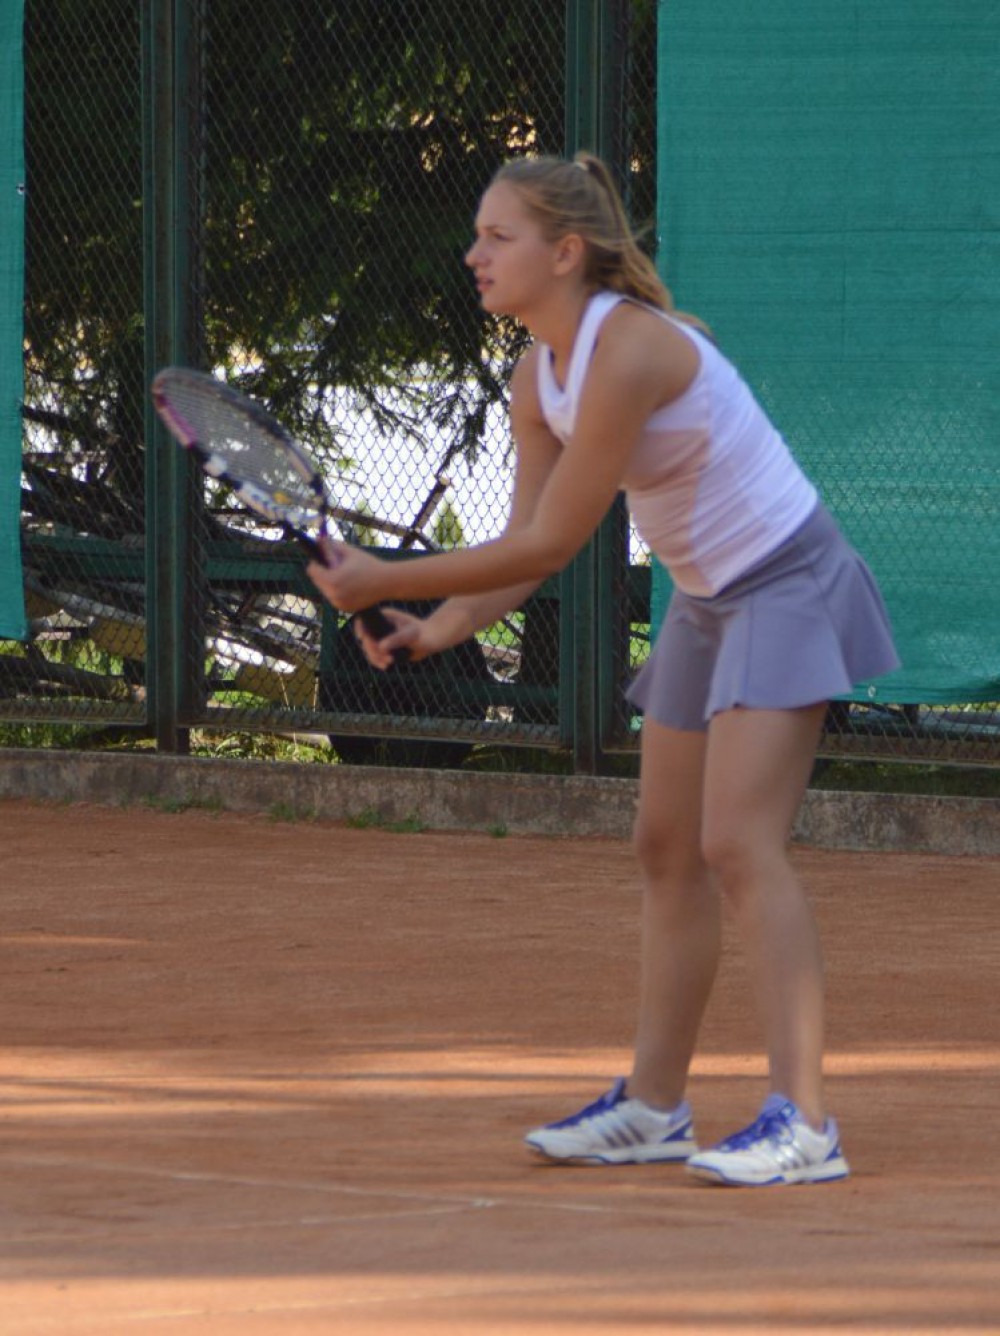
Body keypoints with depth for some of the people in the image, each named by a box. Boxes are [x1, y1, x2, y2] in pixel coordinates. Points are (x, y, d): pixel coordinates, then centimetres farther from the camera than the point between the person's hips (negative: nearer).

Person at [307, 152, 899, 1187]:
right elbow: (529, 541, 2)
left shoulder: (628, 352, -28)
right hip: (708, 599, 10)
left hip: (787, 586, -10)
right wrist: (441, 626, -15)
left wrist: (385, 582, -22)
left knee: (737, 846, -18)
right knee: (667, 849, 11)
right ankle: (653, 1104, 20)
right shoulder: (538, 377, 1)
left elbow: (549, 545, -26)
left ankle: (802, 1121, -19)